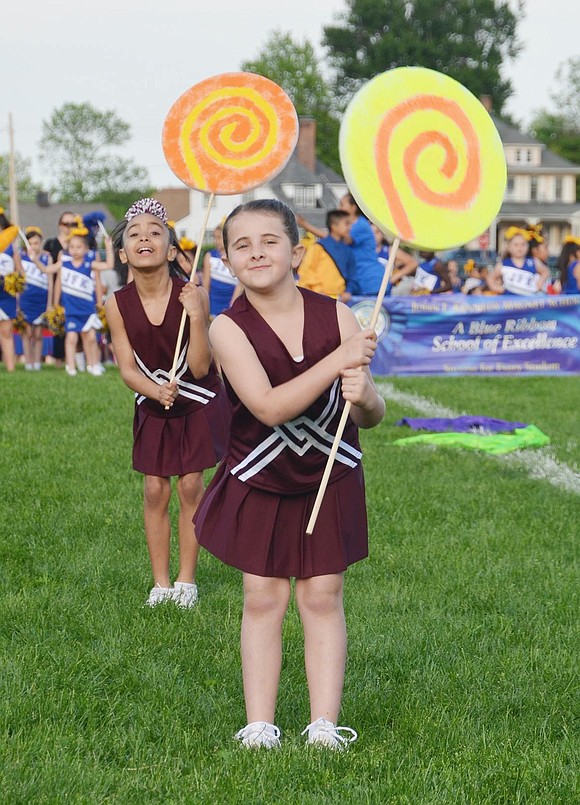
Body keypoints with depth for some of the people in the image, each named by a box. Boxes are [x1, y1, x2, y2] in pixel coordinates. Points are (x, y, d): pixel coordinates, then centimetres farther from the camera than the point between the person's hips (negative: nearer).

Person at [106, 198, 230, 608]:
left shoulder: (193, 295, -22)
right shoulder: (118, 304, -15)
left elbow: (200, 367, -22)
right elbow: (128, 367, -11)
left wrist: (196, 316, -35)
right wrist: (157, 390, -30)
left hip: (199, 403, -2)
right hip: (153, 405, 2)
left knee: (190, 486, 0)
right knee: (155, 490, 3)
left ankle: (186, 580, 14)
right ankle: (161, 581, 16)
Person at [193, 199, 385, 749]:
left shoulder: (335, 316, -10)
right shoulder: (229, 328, -16)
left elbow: (371, 416, -6)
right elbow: (269, 407, -30)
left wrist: (363, 395, -31)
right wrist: (340, 360, -31)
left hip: (329, 479, 1)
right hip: (258, 482, -1)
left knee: (323, 597, 5)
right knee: (262, 599, 4)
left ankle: (324, 725, 11)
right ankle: (259, 726, 11)